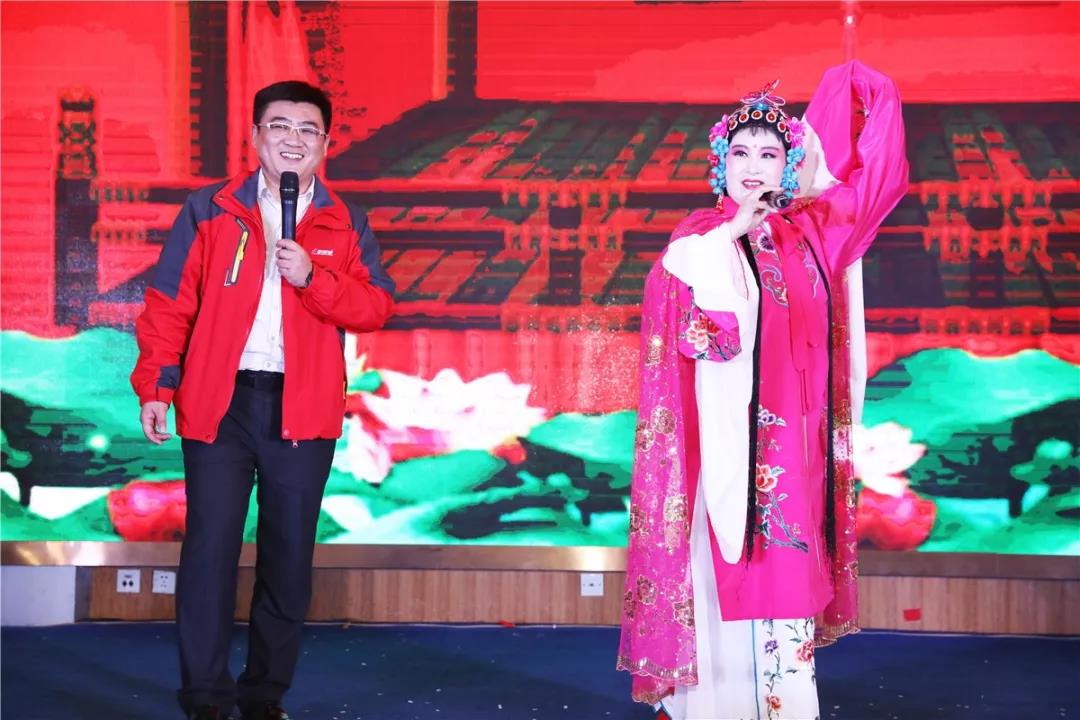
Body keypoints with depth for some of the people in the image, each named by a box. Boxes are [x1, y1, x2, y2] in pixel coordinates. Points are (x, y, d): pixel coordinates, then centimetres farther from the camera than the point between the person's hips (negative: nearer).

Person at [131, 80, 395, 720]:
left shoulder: (346, 225, 9)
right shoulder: (209, 211, 5)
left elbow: (378, 306, -1)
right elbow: (169, 305, 4)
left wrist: (313, 278, -15)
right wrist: (157, 386, -3)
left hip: (303, 410, 1)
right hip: (219, 404, -1)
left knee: (290, 555, 7)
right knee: (210, 548, -2)